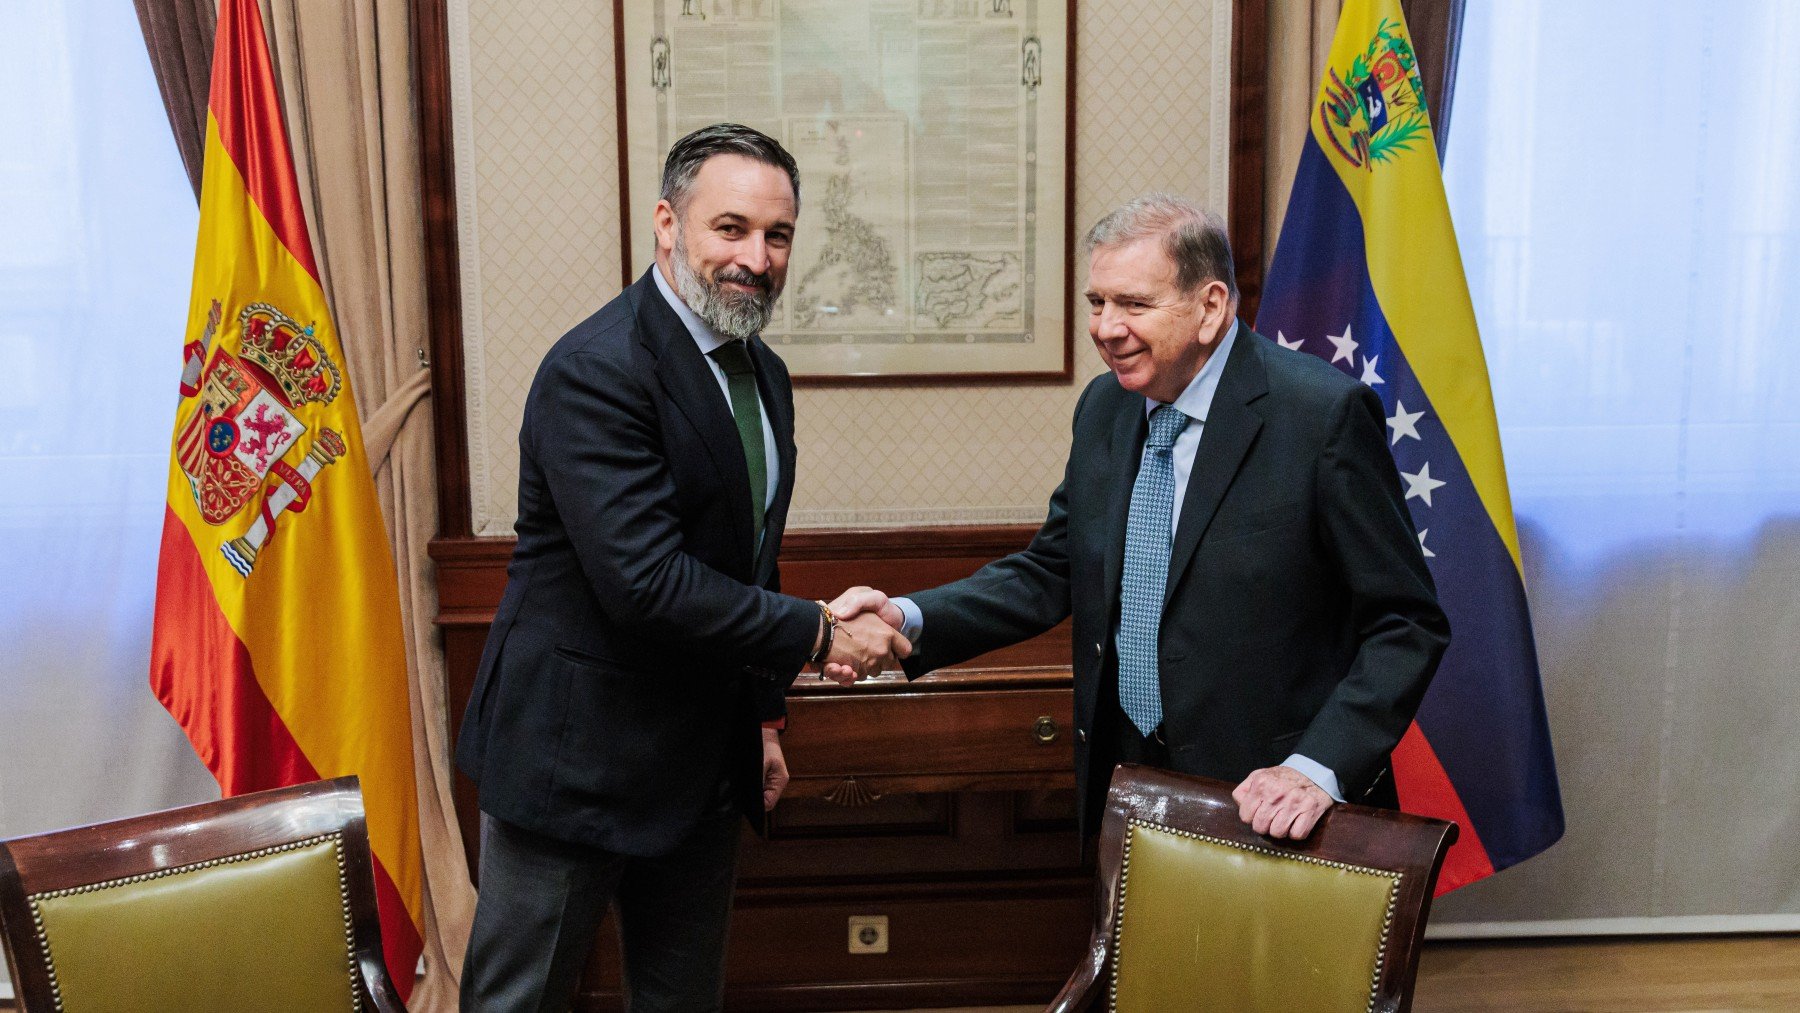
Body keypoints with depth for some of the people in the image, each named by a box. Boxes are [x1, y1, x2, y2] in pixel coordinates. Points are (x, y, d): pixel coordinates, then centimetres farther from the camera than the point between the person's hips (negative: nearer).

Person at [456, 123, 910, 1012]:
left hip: (703, 765, 8)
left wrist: (764, 714, 17)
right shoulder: (597, 370, -21)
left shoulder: (762, 373, 8)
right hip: (576, 759, -8)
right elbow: (646, 584, -29)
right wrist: (818, 633, -20)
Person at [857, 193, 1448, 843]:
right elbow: (1051, 572, 7)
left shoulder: (1325, 415, -16)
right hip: (1123, 785, 5)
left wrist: (1318, 768, -24)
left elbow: (1406, 624, -14)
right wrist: (908, 619, -7)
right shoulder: (1104, 407, 3)